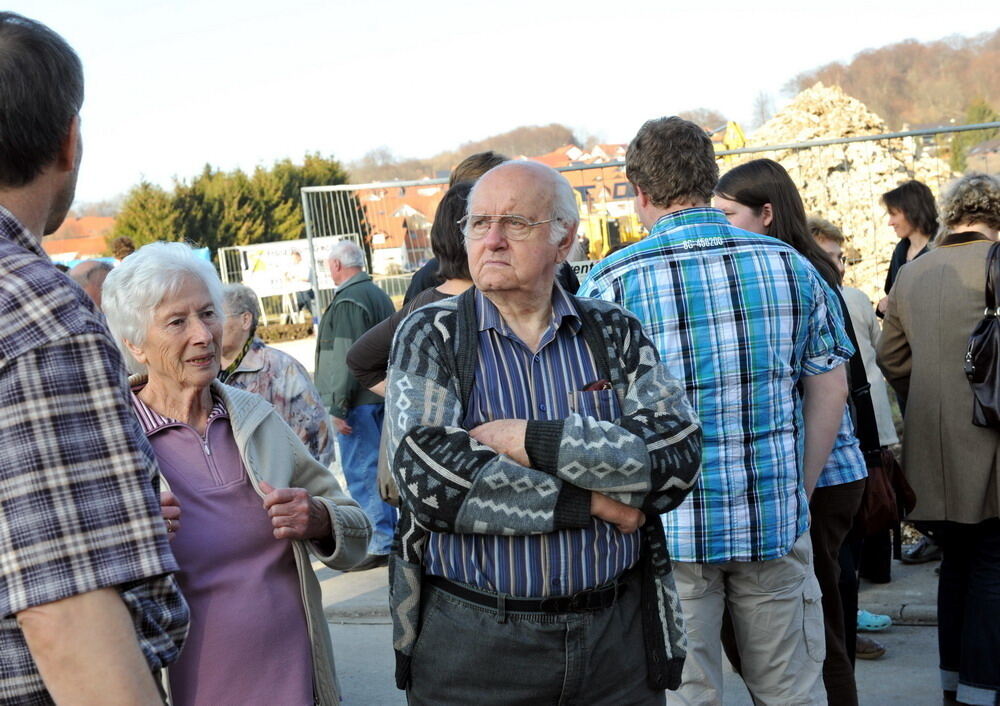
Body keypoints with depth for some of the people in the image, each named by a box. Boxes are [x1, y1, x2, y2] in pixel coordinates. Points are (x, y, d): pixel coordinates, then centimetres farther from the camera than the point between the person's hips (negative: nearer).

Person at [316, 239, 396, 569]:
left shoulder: (347, 301, -15)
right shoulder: (380, 296, 16)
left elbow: (344, 359, -19)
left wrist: (336, 406, -18)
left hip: (358, 402, -10)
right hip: (382, 396, 10)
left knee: (361, 473, -6)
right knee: (379, 467, 15)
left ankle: (380, 544, -6)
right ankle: (391, 533, 21)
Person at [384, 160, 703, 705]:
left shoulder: (614, 333, 4)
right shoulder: (432, 336, -1)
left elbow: (678, 456, -10)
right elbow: (426, 474, -17)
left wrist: (535, 441, -18)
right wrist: (588, 503, -14)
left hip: (617, 633, 2)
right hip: (472, 638, -2)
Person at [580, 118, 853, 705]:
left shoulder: (611, 281, -7)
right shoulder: (790, 265, 2)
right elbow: (830, 388, 6)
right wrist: (800, 492, 14)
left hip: (668, 526, -2)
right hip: (776, 523, 3)